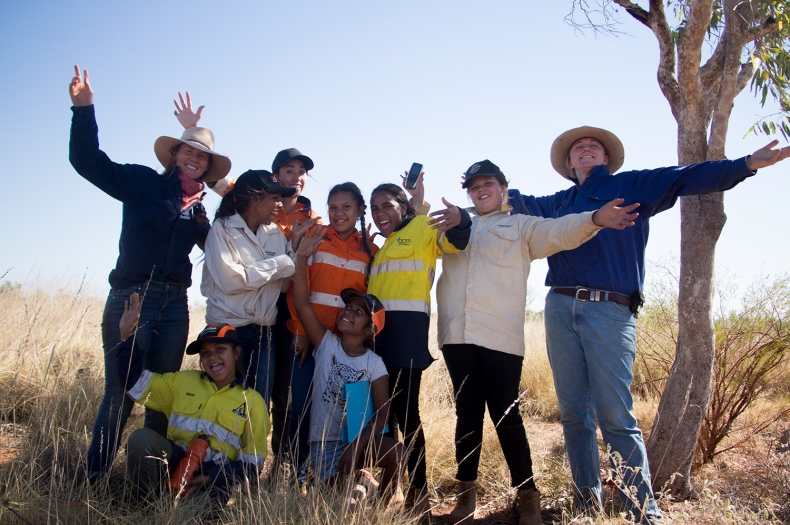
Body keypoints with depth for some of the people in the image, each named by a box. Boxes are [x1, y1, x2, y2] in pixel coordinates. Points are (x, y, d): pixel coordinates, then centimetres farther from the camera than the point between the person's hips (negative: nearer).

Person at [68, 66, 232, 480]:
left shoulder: (198, 210, 18)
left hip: (174, 306, 5)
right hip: (133, 297, -5)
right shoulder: (143, 182, 5)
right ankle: (95, 478, 1)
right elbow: (88, 161, -2)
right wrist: (84, 108, -11)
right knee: (120, 390, -8)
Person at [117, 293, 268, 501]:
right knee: (141, 438, -28)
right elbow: (135, 381, 15)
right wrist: (127, 335, 7)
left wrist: (213, 477, -12)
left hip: (217, 474, -3)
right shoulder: (181, 382, 18)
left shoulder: (253, 402, 8)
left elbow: (251, 463, 5)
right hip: (174, 463, 3)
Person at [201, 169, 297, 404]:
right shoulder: (222, 229, -5)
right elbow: (229, 280, -18)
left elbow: (285, 282, 6)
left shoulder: (276, 234, 9)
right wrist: (278, 264, -11)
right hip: (228, 327, -4)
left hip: (263, 332, 4)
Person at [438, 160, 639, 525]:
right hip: (457, 334, 3)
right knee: (467, 413, 8)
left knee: (506, 415, -2)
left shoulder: (521, 226, 14)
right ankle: (466, 491, 18)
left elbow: (560, 231, -3)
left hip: (500, 337, -3)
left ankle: (527, 495, 12)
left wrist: (594, 220, -23)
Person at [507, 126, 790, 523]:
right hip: (560, 309, 4)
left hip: (610, 311, -4)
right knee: (573, 414, 6)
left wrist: (747, 164, -6)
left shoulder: (632, 186, 13)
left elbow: (685, 178, 4)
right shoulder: (557, 203, 21)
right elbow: (519, 201, 32)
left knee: (616, 418, -8)